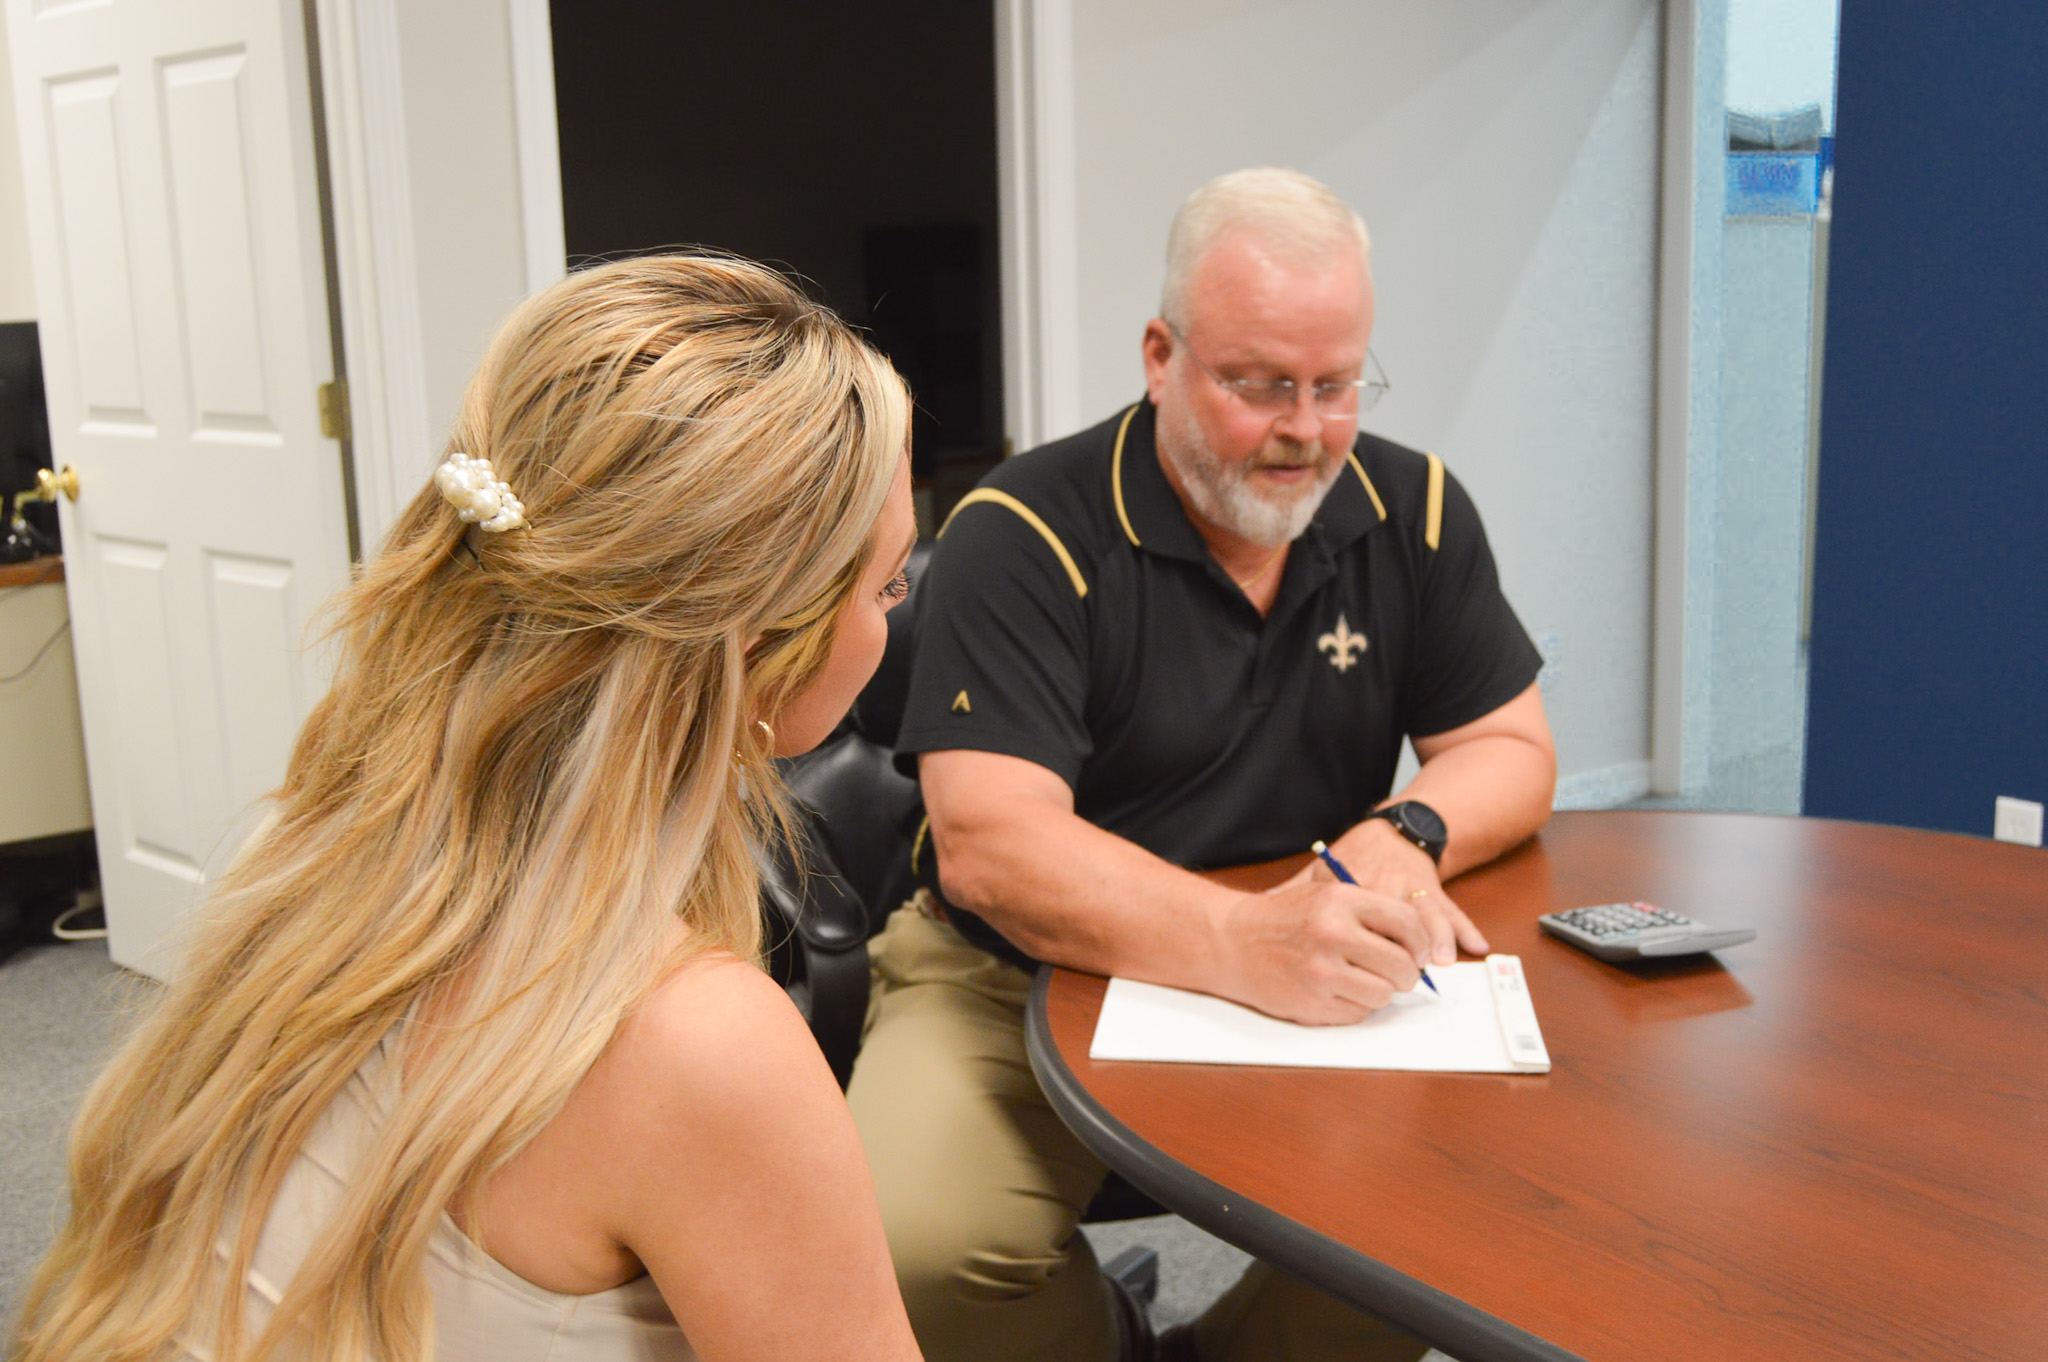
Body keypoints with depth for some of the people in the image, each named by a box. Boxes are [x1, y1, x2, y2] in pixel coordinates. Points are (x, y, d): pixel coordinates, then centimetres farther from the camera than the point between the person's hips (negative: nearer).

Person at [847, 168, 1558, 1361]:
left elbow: (1511, 750, 7)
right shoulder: (1023, 535, -14)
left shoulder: (1415, 514, 3)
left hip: (1318, 994, 4)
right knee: (916, 1244, -28)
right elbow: (987, 848, -23)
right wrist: (1242, 941, -38)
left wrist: (1405, 836, -16)